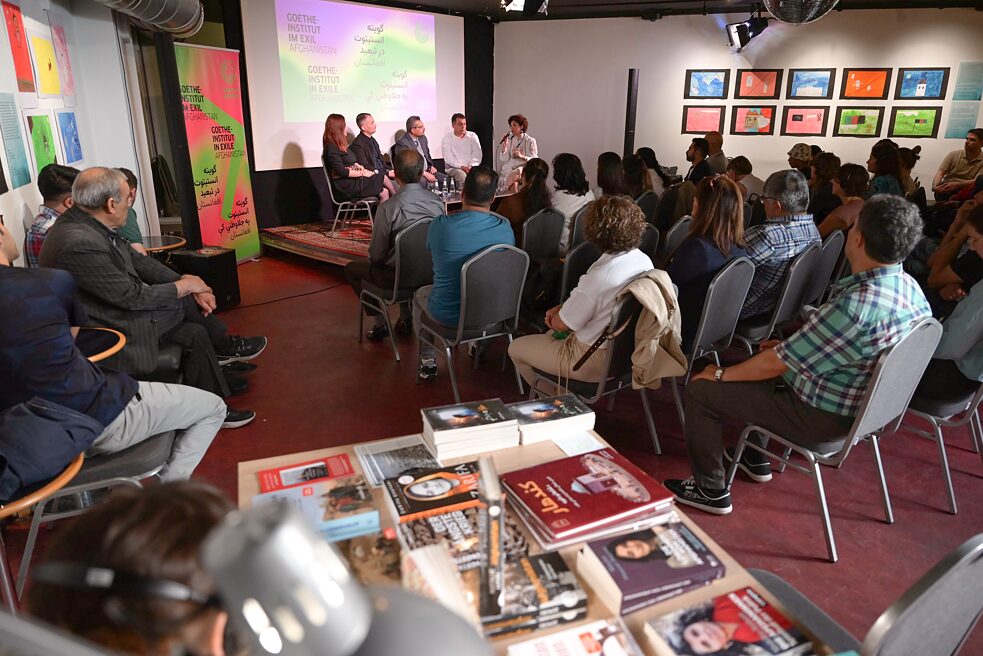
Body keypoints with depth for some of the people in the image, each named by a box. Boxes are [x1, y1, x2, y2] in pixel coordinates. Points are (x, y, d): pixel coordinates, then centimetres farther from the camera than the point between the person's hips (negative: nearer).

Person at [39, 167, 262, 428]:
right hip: (113, 334, -8)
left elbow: (138, 261, 5)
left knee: (195, 331, 2)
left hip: (120, 308, 8)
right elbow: (131, 296, -23)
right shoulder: (78, 244, -29)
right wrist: (184, 286, -10)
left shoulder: (86, 223, -2)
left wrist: (188, 283, -4)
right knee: (186, 303, -6)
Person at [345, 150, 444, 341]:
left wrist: (374, 259, 11)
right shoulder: (437, 202, -8)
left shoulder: (388, 207, -22)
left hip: (398, 277, -5)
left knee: (352, 269, 20)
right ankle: (406, 318, 32)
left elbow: (376, 254, -14)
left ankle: (380, 324, 20)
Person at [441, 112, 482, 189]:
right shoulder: (447, 138, 5)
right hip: (453, 168, -2)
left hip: (471, 167, 2)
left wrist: (471, 166, -14)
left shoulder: (472, 136, 13)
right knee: (462, 176, -35)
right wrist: (462, 167, -18)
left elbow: (477, 154, 5)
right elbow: (448, 158, -6)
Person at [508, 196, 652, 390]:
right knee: (551, 336, 32)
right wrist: (562, 308, 1)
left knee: (516, 348, 10)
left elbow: (561, 324, -19)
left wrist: (555, 316, 5)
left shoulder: (599, 277, -34)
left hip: (596, 363, -9)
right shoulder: (644, 260, -8)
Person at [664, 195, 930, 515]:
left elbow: (778, 363, -24)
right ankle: (755, 458, 36)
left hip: (822, 421, -9)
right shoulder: (910, 286, -4)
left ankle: (711, 491, 12)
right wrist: (790, 347, 10)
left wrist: (721, 374, -10)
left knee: (700, 390, -3)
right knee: (751, 360, 26)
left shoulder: (857, 303, -33)